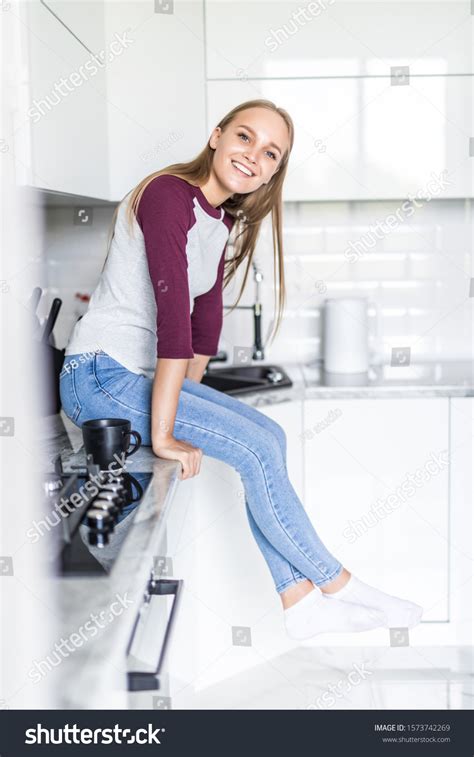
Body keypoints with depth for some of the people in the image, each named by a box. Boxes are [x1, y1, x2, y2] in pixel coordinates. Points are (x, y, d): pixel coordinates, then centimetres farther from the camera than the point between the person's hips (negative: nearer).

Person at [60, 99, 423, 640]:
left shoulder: (226, 221, 9)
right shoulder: (169, 194, -19)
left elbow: (206, 317, 13)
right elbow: (172, 313, -25)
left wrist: (187, 402, 9)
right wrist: (164, 434, -28)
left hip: (143, 374, 9)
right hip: (99, 375, -9)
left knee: (267, 435, 2)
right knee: (256, 447, -14)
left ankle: (297, 600, 6)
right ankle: (335, 583, 3)